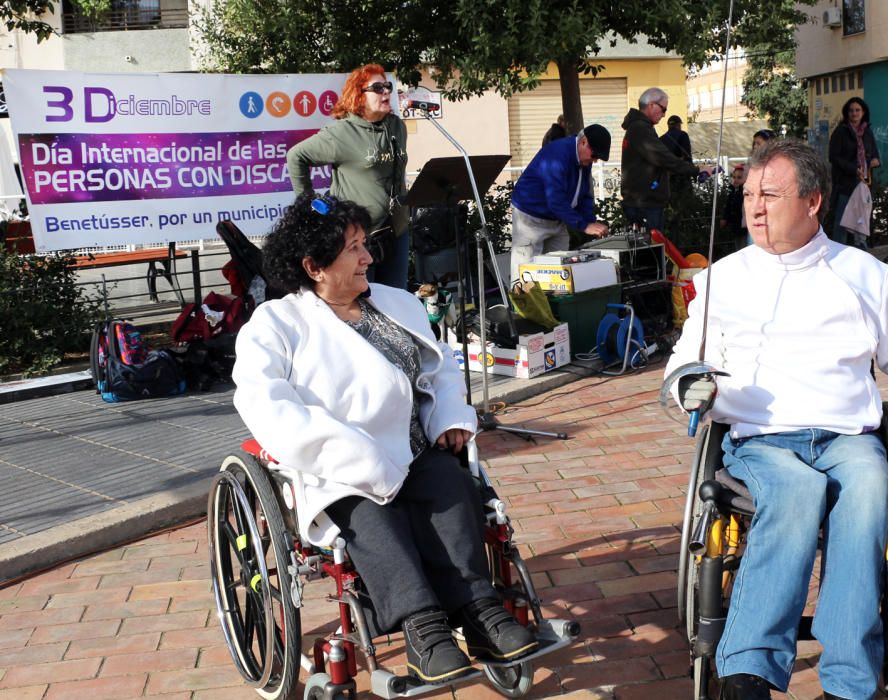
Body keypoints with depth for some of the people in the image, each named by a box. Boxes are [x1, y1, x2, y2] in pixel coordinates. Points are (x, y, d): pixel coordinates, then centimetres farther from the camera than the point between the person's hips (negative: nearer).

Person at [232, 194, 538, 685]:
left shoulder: (399, 304, 17)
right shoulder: (274, 325, -2)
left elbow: (440, 369, 27)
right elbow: (266, 406, -17)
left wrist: (450, 419, 4)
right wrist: (355, 459, -28)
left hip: (412, 454, 4)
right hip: (338, 475, -4)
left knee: (453, 485, -26)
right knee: (369, 511, -34)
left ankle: (476, 609, -31)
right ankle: (422, 626, -39)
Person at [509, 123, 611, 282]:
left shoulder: (585, 160, 1)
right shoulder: (557, 156, -27)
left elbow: (585, 196, 7)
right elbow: (556, 200, -32)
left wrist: (592, 222, -10)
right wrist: (584, 226, -32)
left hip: (557, 220, 9)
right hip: (531, 217, -9)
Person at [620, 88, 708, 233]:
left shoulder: (636, 127, 20)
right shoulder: (641, 129, -14)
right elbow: (664, 158, -22)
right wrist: (696, 170, -16)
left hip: (641, 203, 11)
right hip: (644, 205, -11)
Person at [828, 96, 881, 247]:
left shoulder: (867, 132, 13)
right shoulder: (841, 131, -3)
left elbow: (874, 153, 22)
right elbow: (833, 157, -9)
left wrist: (875, 160, -4)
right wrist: (854, 170, -19)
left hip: (864, 181, 5)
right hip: (844, 182, -5)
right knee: (841, 219, -6)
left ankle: (861, 246, 19)